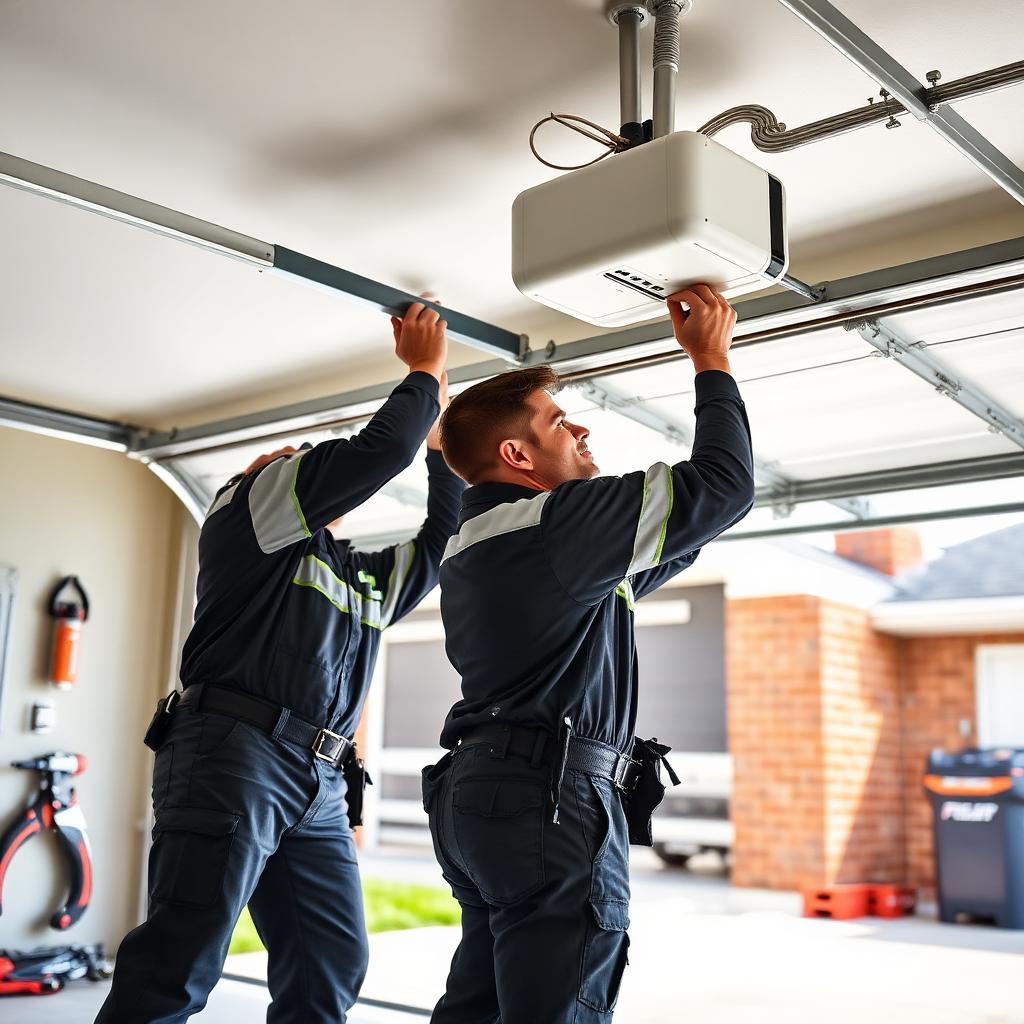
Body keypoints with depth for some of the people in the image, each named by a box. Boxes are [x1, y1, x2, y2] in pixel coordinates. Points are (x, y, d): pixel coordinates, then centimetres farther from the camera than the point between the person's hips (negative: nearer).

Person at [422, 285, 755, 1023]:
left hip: (481, 793, 10)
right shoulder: (558, 521, -11)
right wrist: (713, 361, 4)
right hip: (551, 798, -10)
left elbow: (647, 560, 28)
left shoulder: (471, 548, 18)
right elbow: (724, 483, -10)